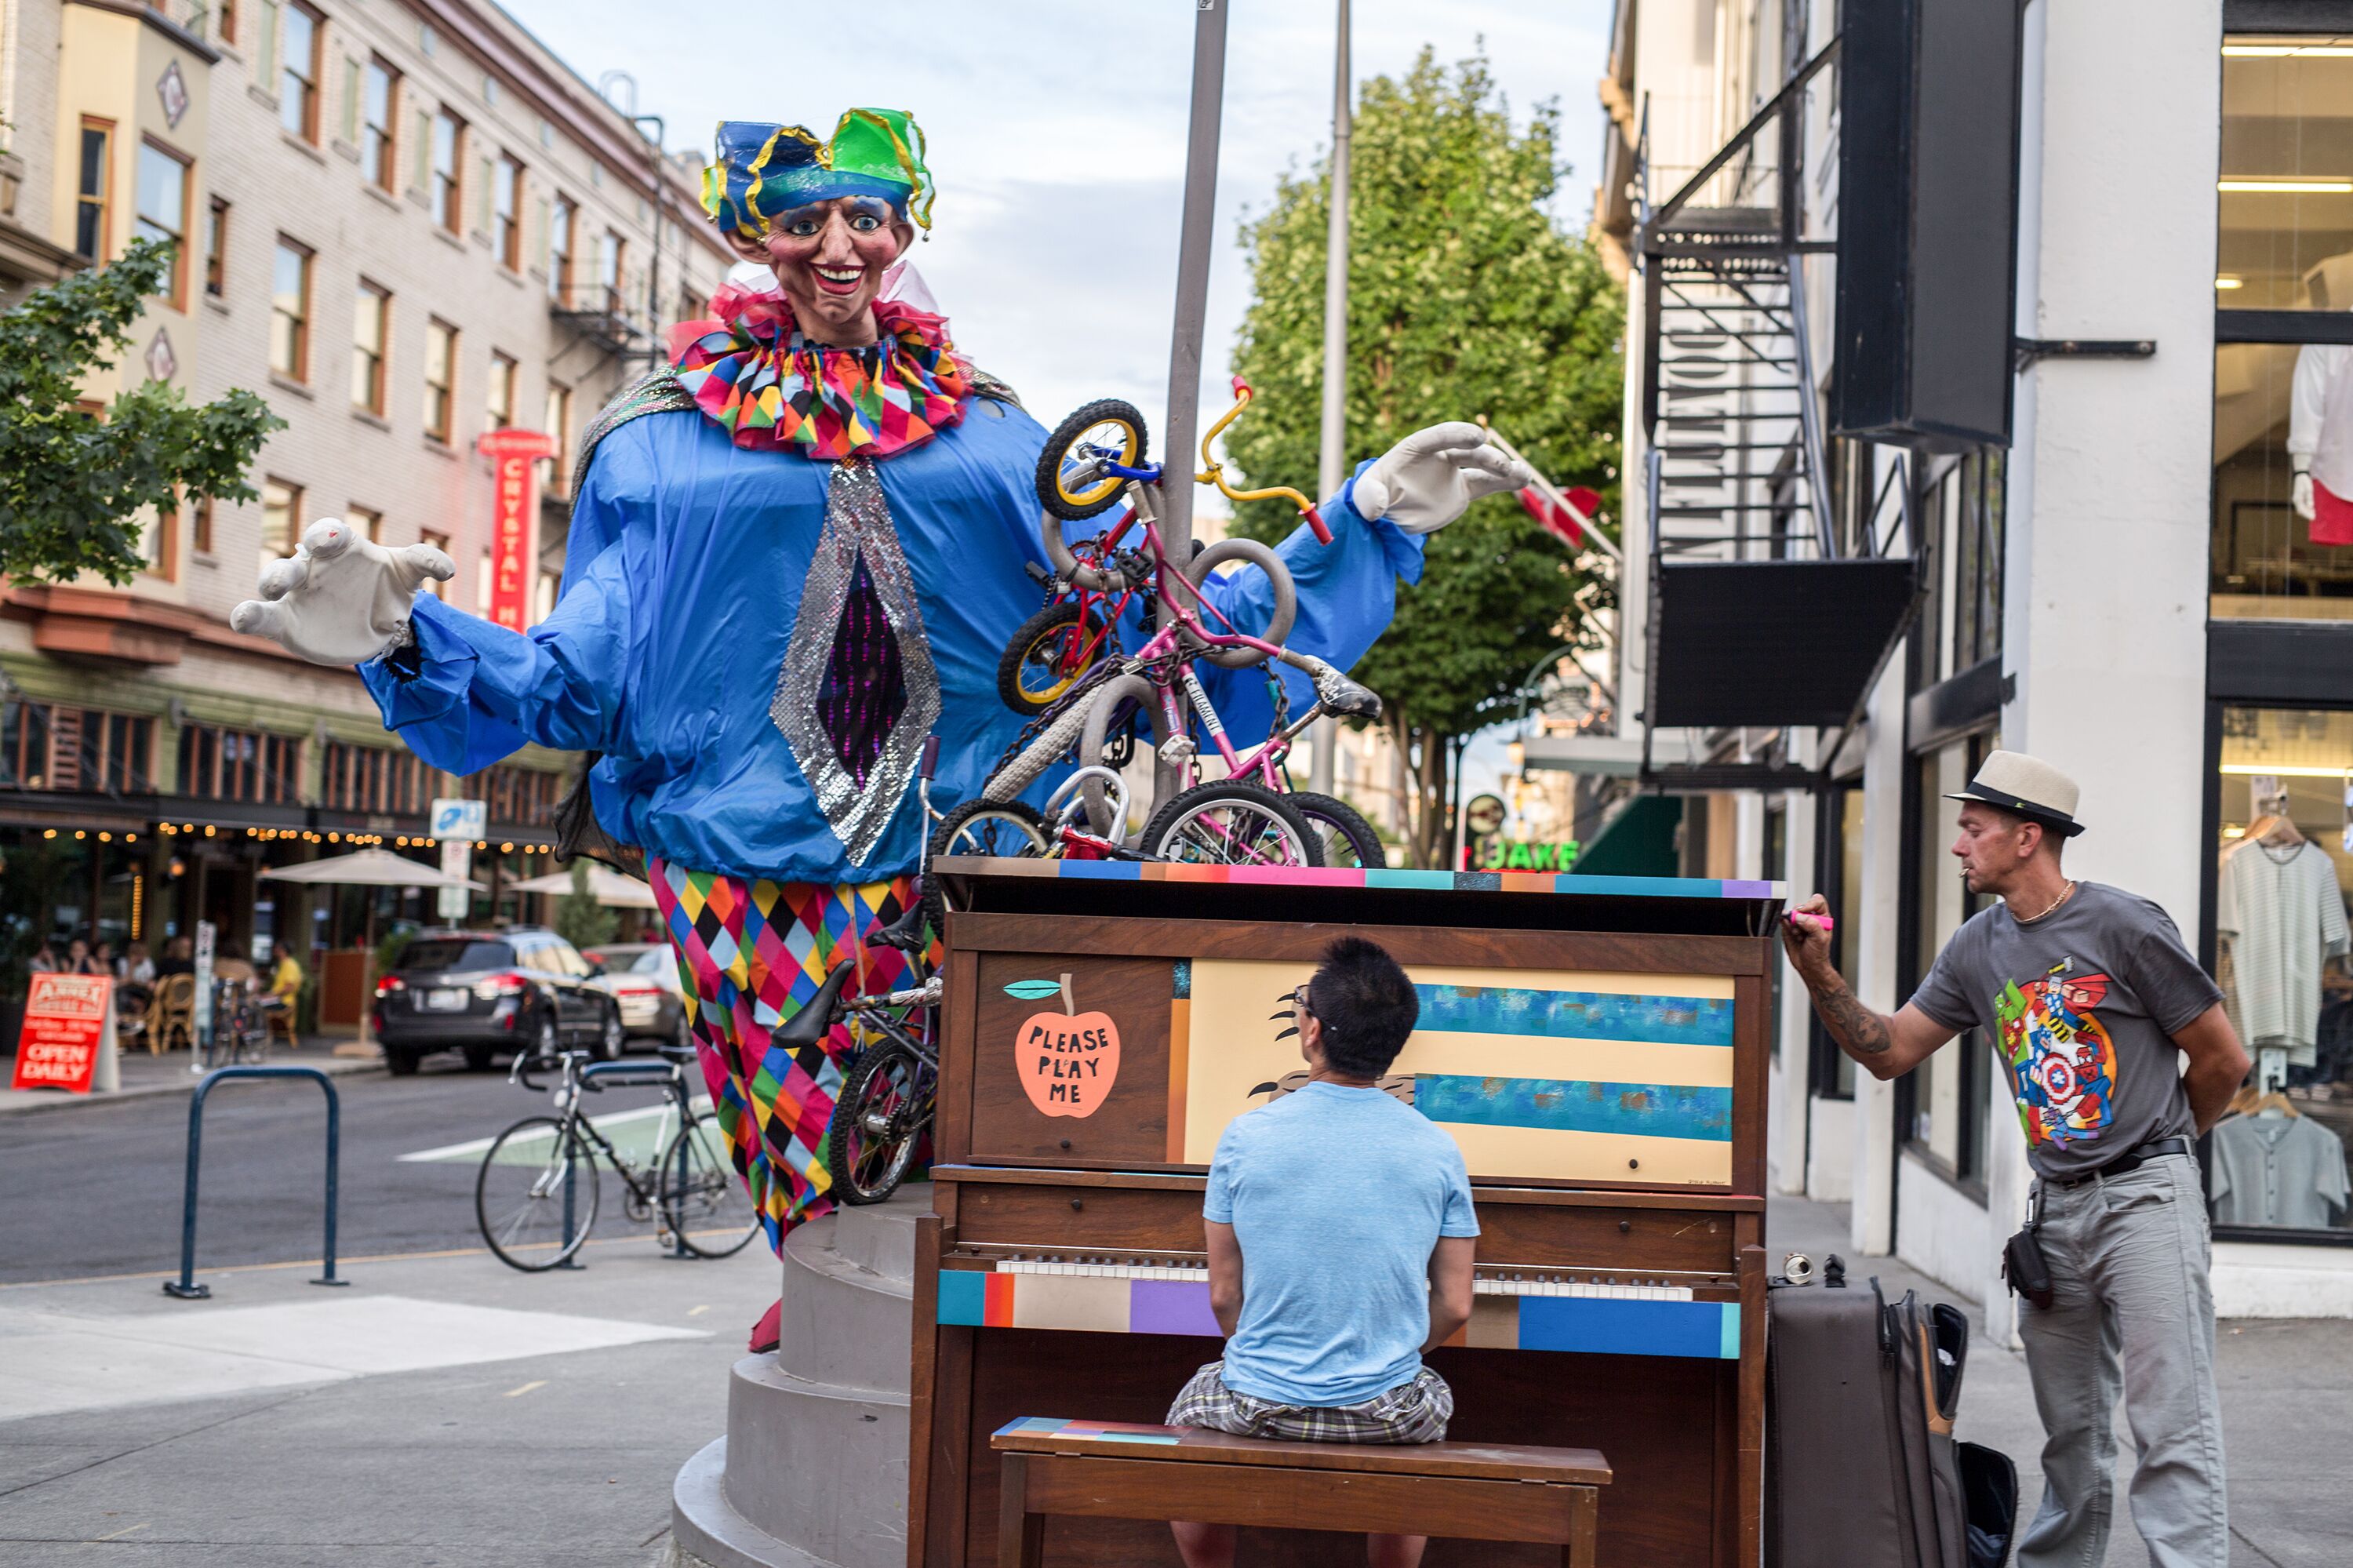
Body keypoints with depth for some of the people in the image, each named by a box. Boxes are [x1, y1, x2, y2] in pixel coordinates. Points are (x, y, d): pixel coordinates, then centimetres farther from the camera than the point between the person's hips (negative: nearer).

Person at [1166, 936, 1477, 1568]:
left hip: (1260, 1409, -1)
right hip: (1388, 1417, 1)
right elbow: (1454, 1308, -1)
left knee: (1191, 1410, 34)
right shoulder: (1438, 1150, -7)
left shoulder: (1246, 1136, -11)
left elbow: (1224, 1296, -3)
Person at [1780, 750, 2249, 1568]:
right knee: (2070, 1433, 12)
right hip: (2056, 1210, 6)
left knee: (2171, 1428, -9)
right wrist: (1819, 975, 1)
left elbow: (2223, 1059, -1)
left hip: (2146, 1198, -6)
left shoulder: (2123, 926, -8)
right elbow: (1890, 1050, 13)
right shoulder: (1977, 950, 11)